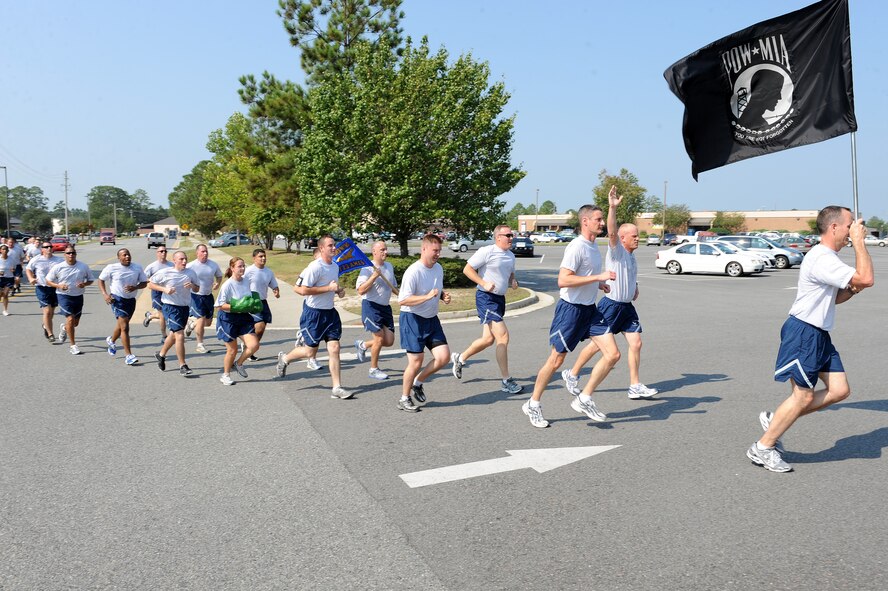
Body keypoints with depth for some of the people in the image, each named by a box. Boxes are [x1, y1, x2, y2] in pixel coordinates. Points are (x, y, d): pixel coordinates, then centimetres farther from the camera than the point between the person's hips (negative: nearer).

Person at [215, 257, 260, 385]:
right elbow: (219, 305, -17)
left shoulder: (247, 281, 2)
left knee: (254, 345, -8)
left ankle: (239, 364, 20)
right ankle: (225, 375, 28)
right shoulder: (227, 285, -16)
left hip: (244, 317, 5)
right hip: (228, 318, -5)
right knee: (232, 350, 4)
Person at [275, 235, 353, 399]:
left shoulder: (335, 266, 9)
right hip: (313, 313, -7)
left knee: (334, 349, -1)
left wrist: (338, 291, 4)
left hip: (330, 312, 7)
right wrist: (328, 288, -22)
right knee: (310, 351, 6)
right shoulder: (315, 267, -18)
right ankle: (284, 358, 36)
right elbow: (302, 290, -23)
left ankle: (337, 388, 3)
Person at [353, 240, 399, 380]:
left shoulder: (389, 266, 12)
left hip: (386, 307, 7)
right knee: (379, 338, -10)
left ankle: (362, 345, 28)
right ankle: (373, 369, 9)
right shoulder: (367, 269, -10)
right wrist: (374, 277, -26)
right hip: (371, 306, -7)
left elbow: (394, 287, 26)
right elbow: (361, 290, -19)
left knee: (389, 341, 3)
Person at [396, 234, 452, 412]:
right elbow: (402, 300, -23)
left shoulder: (439, 268, 6)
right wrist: (427, 296, -30)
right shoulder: (413, 271, -19)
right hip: (412, 319, -7)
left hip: (431, 319, 7)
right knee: (416, 361, -4)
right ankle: (404, 399, 17)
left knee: (444, 356, -1)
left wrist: (444, 296, 0)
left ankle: (418, 383, 21)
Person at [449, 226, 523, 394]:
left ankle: (460, 358, 34)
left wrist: (513, 282, 5)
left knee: (488, 339, 12)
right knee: (503, 336, -13)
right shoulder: (486, 251, -12)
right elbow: (467, 269, -11)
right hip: (486, 298, -9)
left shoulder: (511, 255, 12)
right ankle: (506, 381, -4)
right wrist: (484, 283, -20)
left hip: (500, 299, 9)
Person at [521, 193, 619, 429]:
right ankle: (533, 404, 18)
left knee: (613, 355, -1)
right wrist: (598, 277, -25)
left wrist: (599, 285, 13)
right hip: (570, 309, -8)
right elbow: (563, 280, -27)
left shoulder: (593, 245, 12)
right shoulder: (576, 246, -17)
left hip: (590, 309, 8)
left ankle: (584, 400, 10)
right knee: (556, 361, 1)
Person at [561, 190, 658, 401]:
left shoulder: (631, 255, 14)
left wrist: (635, 287, 14)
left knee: (636, 343, 0)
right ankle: (572, 374, 17)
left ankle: (635, 387, 7)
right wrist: (612, 208, -46)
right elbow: (611, 232, -32)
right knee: (597, 344, 0)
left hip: (627, 306, 8)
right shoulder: (616, 250, -11)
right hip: (611, 304, -8)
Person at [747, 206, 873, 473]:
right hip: (803, 333, -10)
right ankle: (762, 448, 7)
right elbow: (866, 279, -27)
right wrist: (859, 241, -18)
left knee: (840, 390, 5)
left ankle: (775, 419, 15)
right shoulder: (822, 259, -19)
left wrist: (852, 291, 4)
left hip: (819, 335, 10)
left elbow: (832, 298, 25)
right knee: (803, 396, -5)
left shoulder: (829, 258, 16)